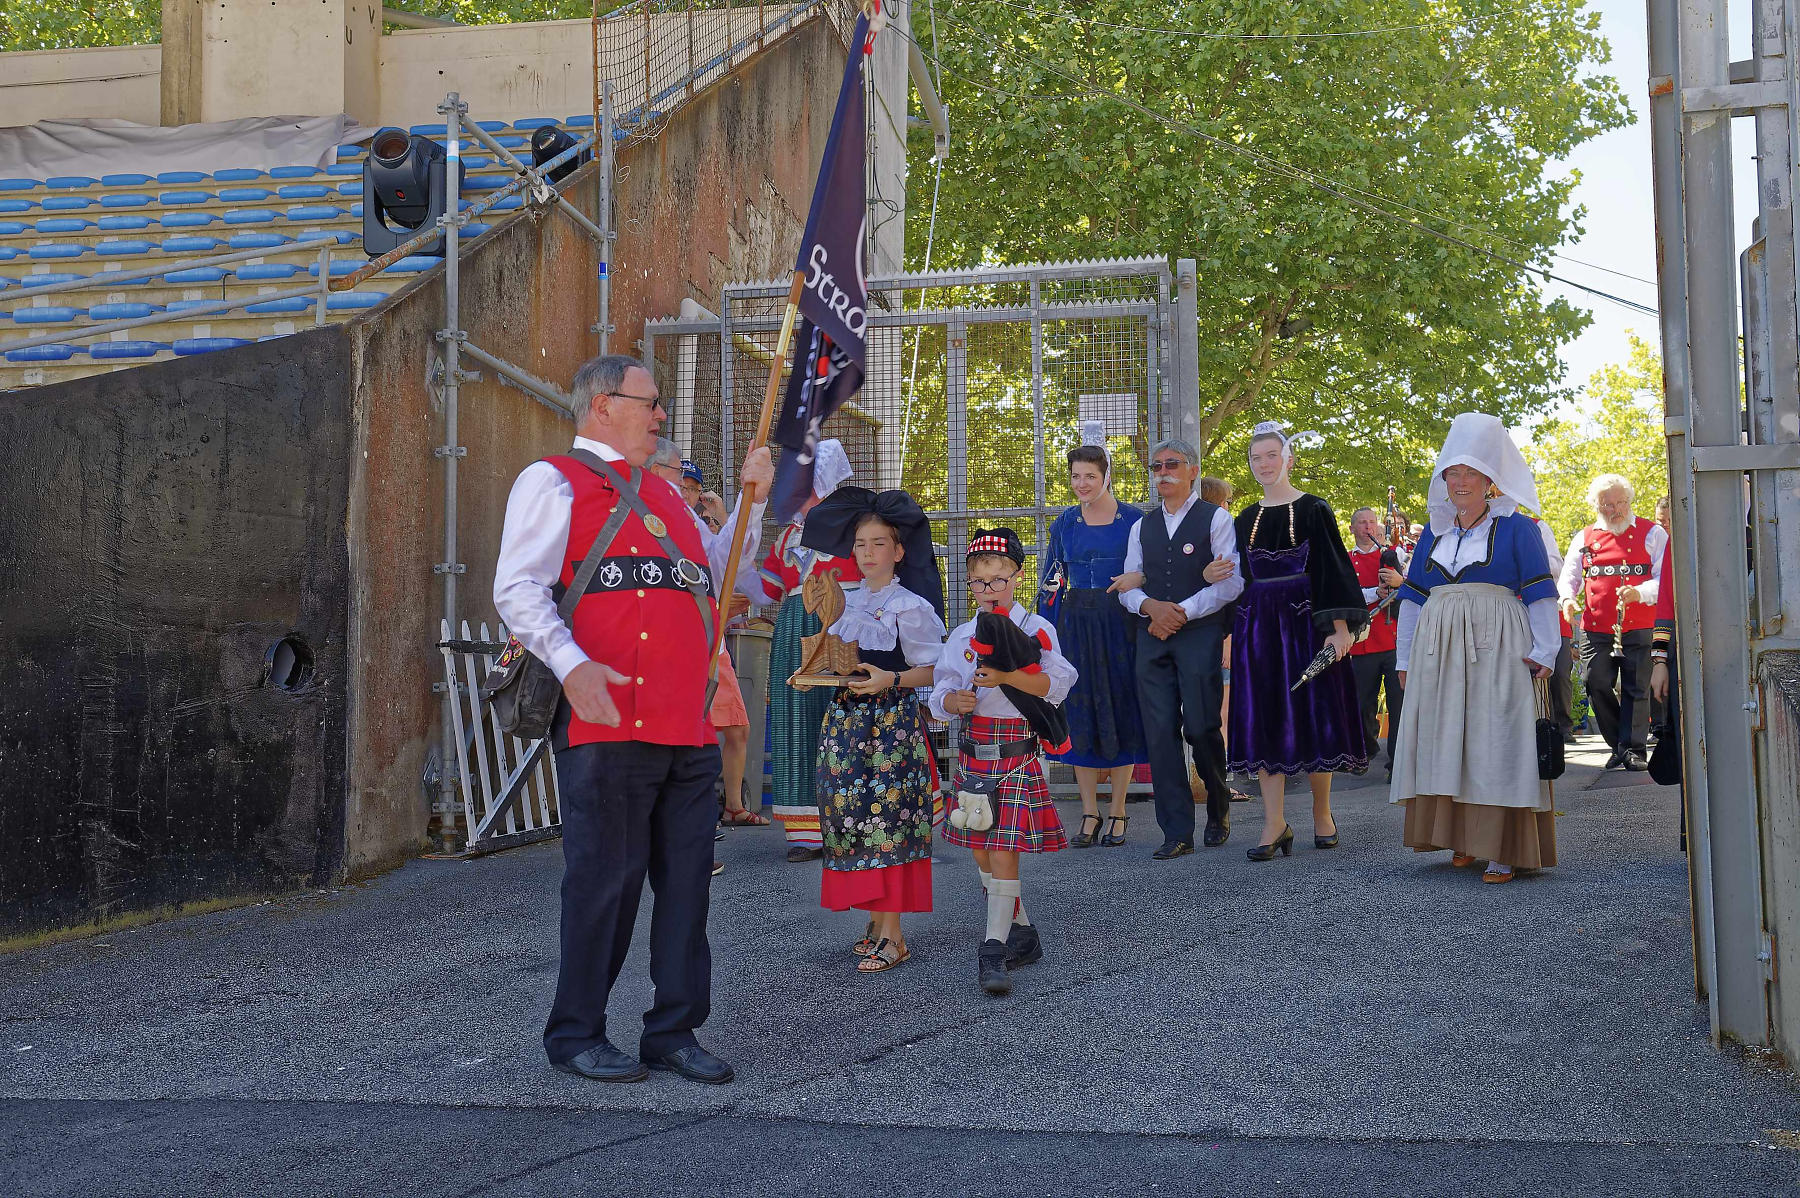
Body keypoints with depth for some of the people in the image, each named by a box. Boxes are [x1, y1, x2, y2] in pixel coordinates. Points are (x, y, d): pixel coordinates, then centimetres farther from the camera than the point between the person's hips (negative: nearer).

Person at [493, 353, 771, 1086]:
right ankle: (576, 1034, 12)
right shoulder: (554, 481, 2)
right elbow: (517, 590, -10)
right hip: (608, 720, -7)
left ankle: (674, 1032, 18)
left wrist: (751, 502, 24)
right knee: (605, 877, -2)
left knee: (686, 879, 7)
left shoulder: (662, 493, 25)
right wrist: (572, 663, -25)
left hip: (689, 724, 7)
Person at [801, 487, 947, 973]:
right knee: (853, 816, 6)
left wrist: (891, 680, -22)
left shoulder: (910, 607, -6)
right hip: (846, 717, 7)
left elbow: (932, 670, -8)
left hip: (892, 720, -6)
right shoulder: (845, 604, 13)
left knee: (885, 816, -9)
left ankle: (892, 934, -6)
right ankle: (876, 919, 17)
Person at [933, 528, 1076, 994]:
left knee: (1003, 852, -12)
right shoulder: (962, 636, 9)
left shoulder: (1036, 629, -3)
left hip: (1019, 753, -5)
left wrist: (1005, 676, -26)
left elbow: (1056, 684, -15)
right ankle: (1022, 934, 28)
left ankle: (993, 950, -8)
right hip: (973, 751, 6)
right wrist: (954, 700, -17)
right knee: (981, 850, 12)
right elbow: (942, 690, 6)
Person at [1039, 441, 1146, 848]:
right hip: (1075, 626, 3)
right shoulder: (1065, 524, 8)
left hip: (1121, 625, -2)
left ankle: (1117, 813, 12)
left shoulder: (1133, 519, 0)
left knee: (1120, 713, 2)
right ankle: (1090, 813, 12)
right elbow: (1052, 582, 11)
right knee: (1081, 718, 3)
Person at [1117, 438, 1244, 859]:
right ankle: (1177, 833, 1)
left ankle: (1218, 807, 23)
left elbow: (1232, 580, -7)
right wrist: (1150, 606, -8)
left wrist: (1183, 612, -13)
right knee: (1160, 732, -3)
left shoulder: (1215, 519, 2)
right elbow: (1128, 584, 14)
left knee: (1201, 727, -6)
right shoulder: (1142, 526, 17)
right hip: (1152, 635, 4)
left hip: (1200, 632, -4)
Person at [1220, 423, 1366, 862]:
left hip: (1304, 623, -4)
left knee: (1313, 718, 0)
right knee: (1264, 722, -1)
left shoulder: (1313, 509, -1)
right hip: (1258, 628, 4)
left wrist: (1340, 627, -15)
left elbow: (1333, 568, -6)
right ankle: (1275, 825, 0)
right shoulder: (1246, 519, 12)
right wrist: (1234, 632, 11)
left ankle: (1322, 812, 16)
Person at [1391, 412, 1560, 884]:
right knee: (1446, 740, 4)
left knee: (1496, 742, -7)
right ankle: (1464, 839, 13)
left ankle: (1503, 849, -6)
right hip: (1438, 651, 5)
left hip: (1497, 650, -5)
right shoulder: (1434, 532, 15)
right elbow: (1413, 597, 17)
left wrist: (1543, 651, -8)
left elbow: (1540, 593, -1)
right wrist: (1406, 656, 13)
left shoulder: (1515, 527, 2)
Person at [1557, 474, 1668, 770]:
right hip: (1595, 628, 3)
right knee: (1596, 684, -2)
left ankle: (1633, 749, 1)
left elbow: (1666, 578, -3)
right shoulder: (1584, 538, 15)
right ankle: (1618, 746, 12)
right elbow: (1568, 576, 16)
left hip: (1638, 627, -3)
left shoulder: (1651, 533, 5)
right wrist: (1568, 598, -7)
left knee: (1635, 687, -4)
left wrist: (1640, 593, -22)